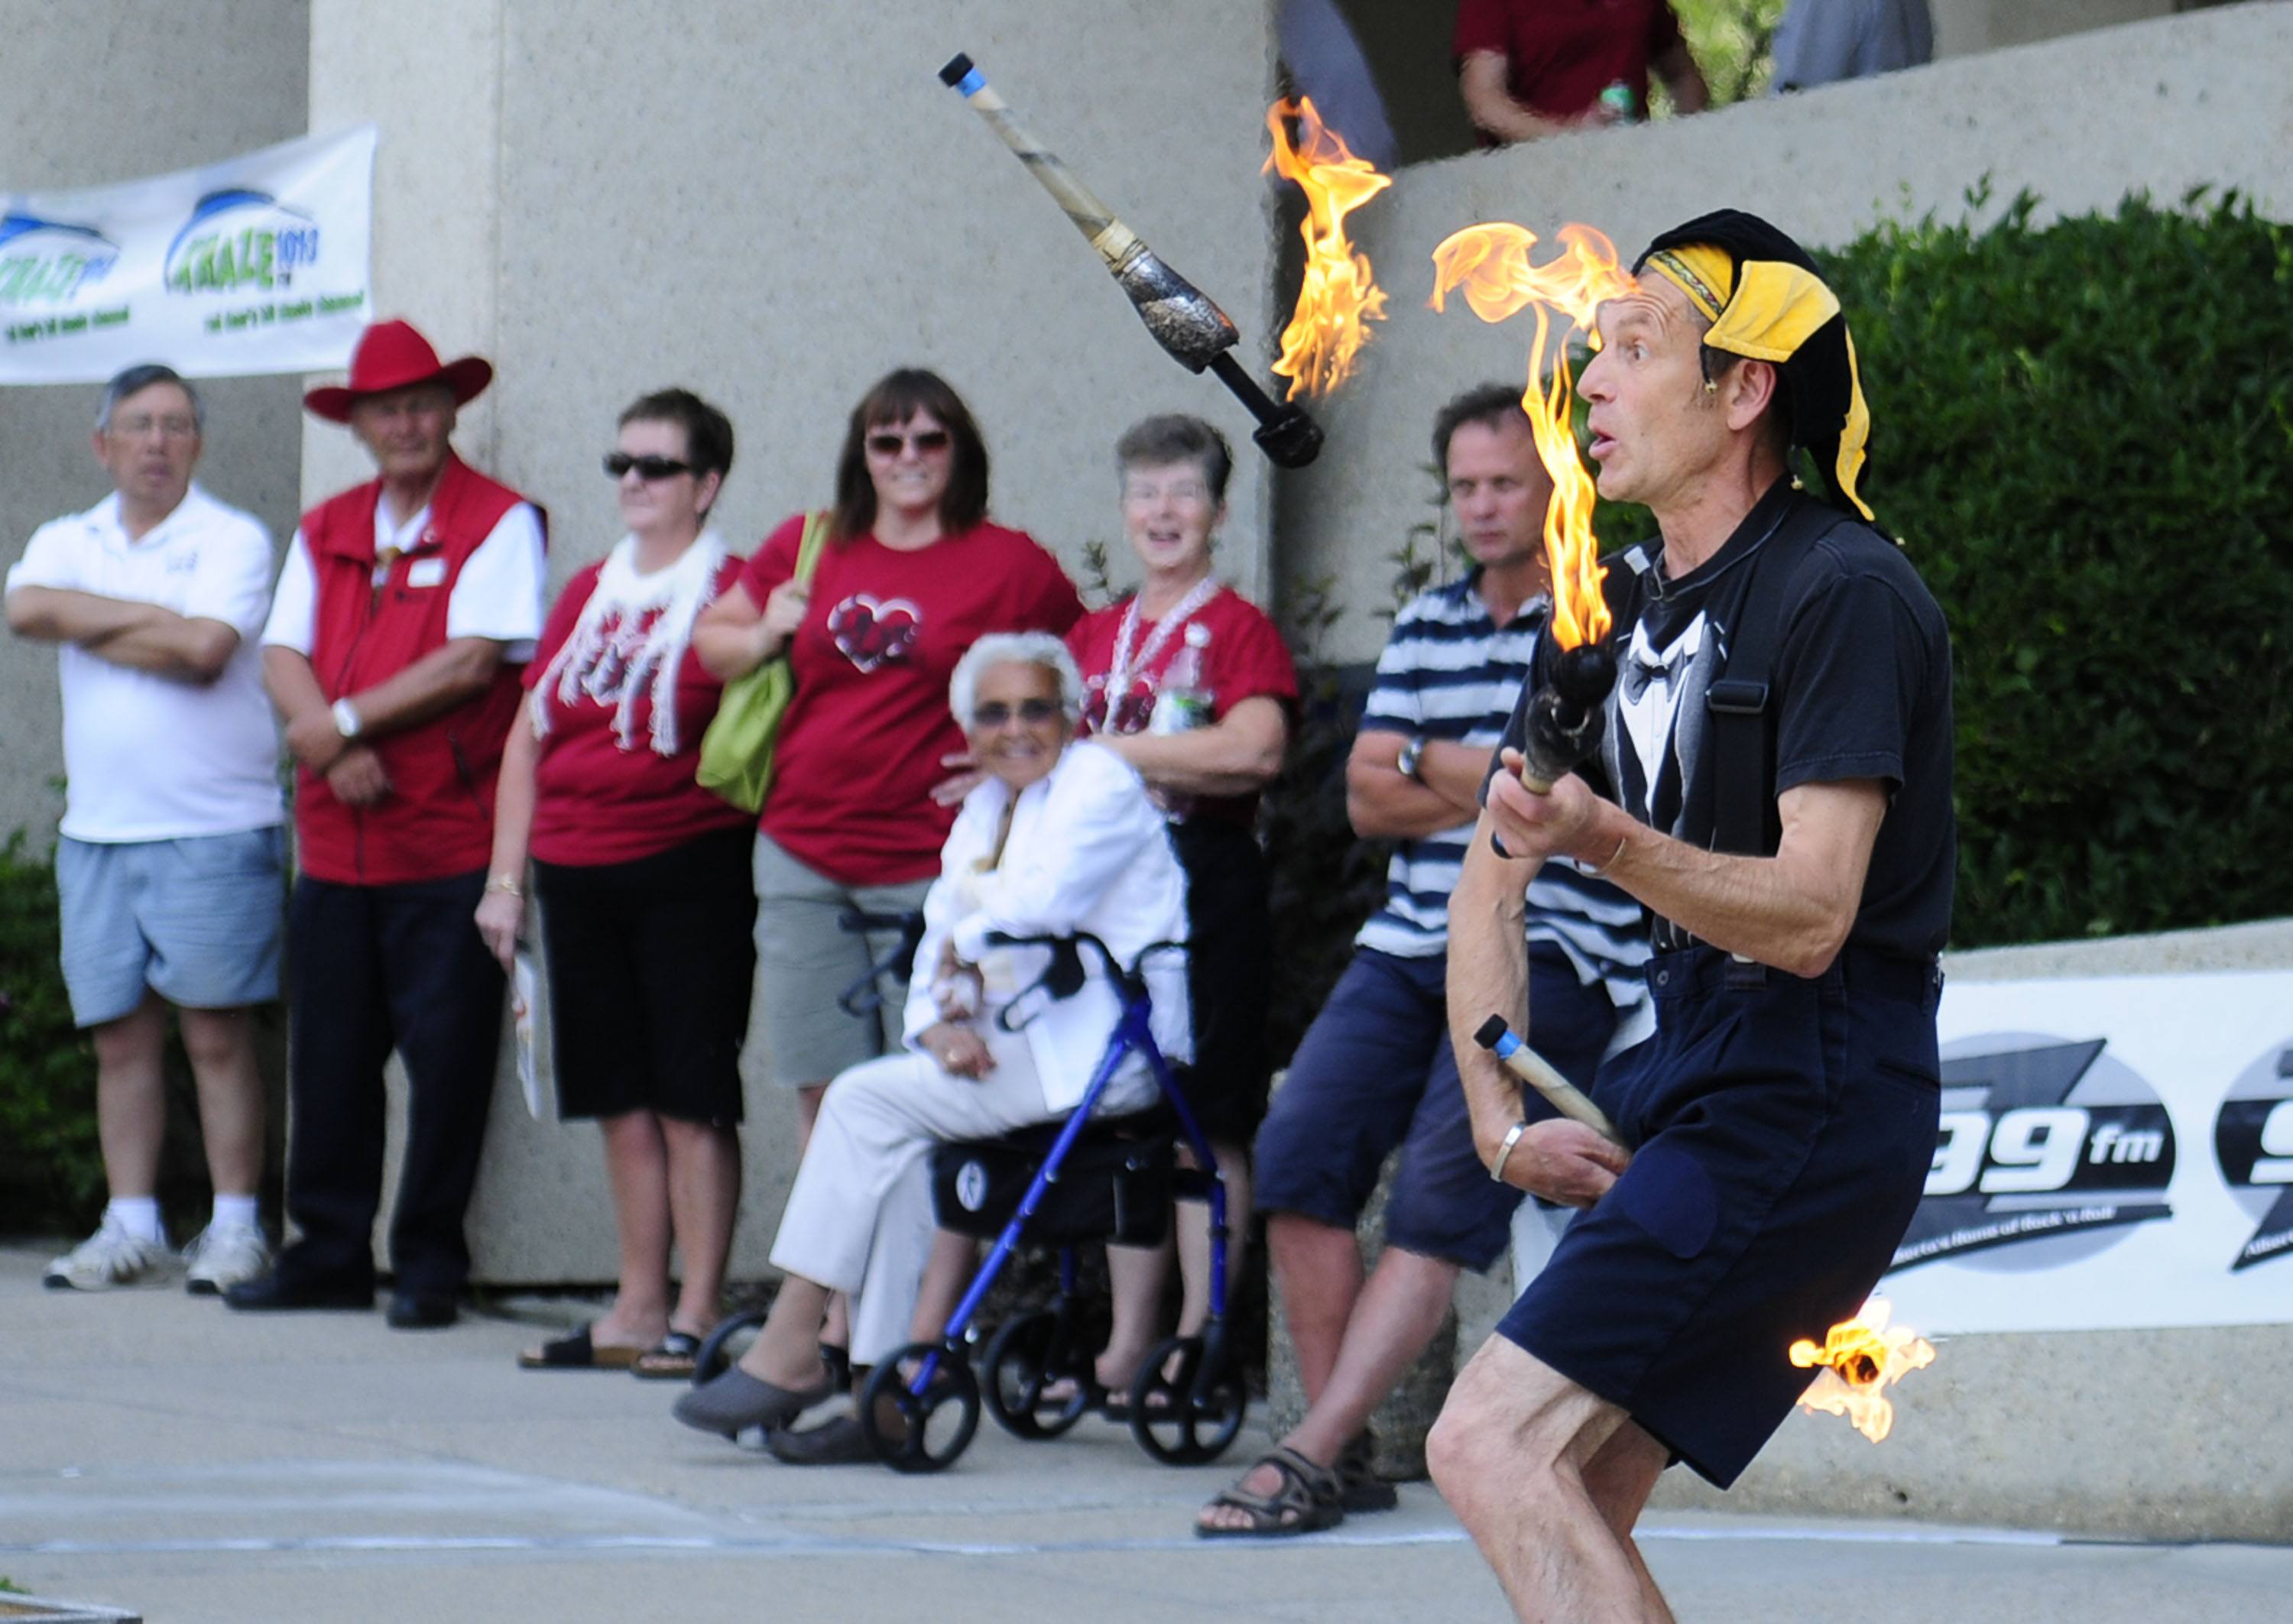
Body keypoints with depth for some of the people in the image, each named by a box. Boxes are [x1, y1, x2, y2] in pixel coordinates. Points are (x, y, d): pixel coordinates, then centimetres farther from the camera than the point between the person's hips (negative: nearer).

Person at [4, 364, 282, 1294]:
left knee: (216, 1035, -5)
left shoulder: (233, 540, 0)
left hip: (214, 830, -4)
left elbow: (205, 650, -16)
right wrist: (153, 617, -7)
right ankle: (130, 1229, 10)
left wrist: (89, 625, -4)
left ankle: (234, 1229, -1)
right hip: (98, 831, 5)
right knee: (121, 1037, 5)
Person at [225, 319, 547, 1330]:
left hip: (451, 843, -5)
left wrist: (345, 722, -10)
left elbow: (472, 661, -12)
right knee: (329, 1056, 7)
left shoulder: (498, 523, -1)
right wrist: (336, 752, -11)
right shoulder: (323, 533, 15)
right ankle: (329, 1255, 15)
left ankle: (430, 1264, 4)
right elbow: (284, 660, 7)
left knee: (445, 1056, -4)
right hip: (336, 843, 5)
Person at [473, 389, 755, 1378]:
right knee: (621, 1098, 10)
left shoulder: (731, 593, -4)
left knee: (692, 1098, -4)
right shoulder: (589, 594, 14)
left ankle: (698, 1315, 0)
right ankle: (638, 1308, 17)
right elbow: (528, 737, 16)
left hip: (688, 871, -6)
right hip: (579, 875, 6)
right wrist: (506, 876, 11)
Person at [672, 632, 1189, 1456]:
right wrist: (941, 1024, -8)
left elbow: (1043, 902, -21)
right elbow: (940, 939, 12)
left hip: (1095, 1051, -8)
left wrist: (965, 948, -3)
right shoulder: (982, 811, 20)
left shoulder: (1099, 782, -5)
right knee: (896, 1146, -16)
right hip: (1009, 1047, 8)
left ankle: (792, 1347, -15)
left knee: (871, 1100, -17)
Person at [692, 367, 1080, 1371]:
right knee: (823, 1097, 5)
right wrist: (763, 638, 1)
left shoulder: (1010, 567, 1)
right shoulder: (807, 551, 11)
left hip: (932, 867, -4)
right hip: (804, 858, 4)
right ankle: (836, 1316, 11)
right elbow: (712, 640, 22)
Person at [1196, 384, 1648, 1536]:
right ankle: (1345, 1457, -8)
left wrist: (1433, 765, 0)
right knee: (1299, 1149, -12)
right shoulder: (1425, 627, 18)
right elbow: (1367, 802, 10)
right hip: (1408, 945, 6)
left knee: (1441, 1202, -15)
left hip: (1551, 954, -6)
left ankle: (1312, 1456, -19)